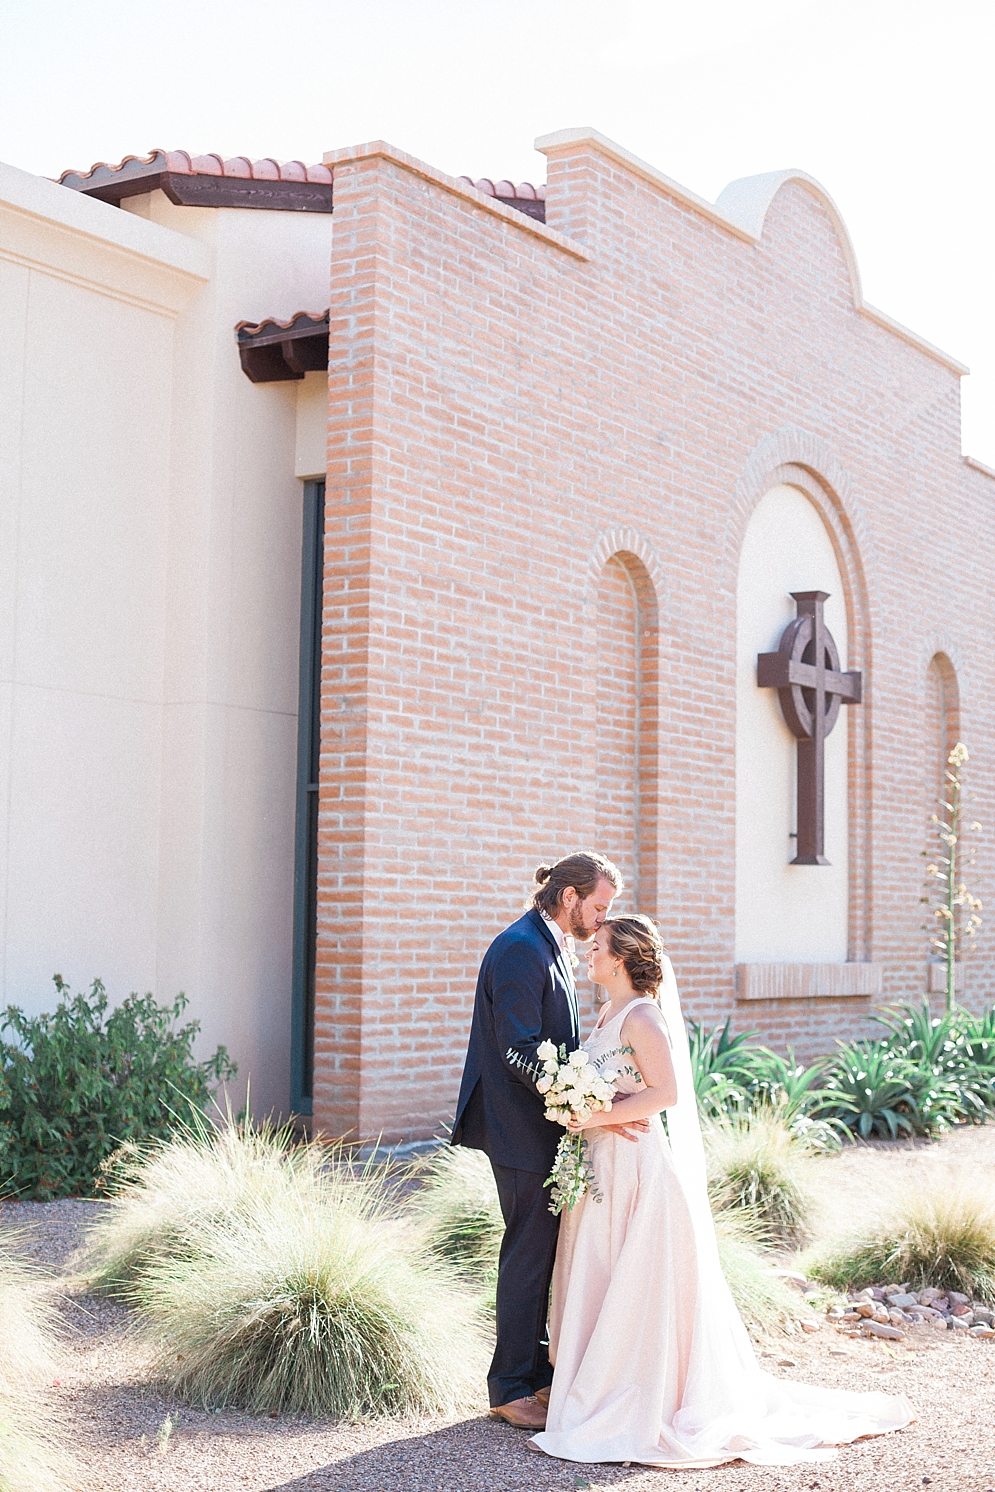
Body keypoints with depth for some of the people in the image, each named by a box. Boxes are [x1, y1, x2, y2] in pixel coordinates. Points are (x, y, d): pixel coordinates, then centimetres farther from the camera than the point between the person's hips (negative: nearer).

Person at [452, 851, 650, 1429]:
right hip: (524, 1131, -10)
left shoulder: (553, 948, 15)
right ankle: (513, 1388, 7)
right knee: (530, 1254, -3)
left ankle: (538, 1371, 24)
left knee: (544, 1252, 15)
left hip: (544, 1127, 10)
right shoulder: (520, 949, -18)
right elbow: (520, 1052, -24)